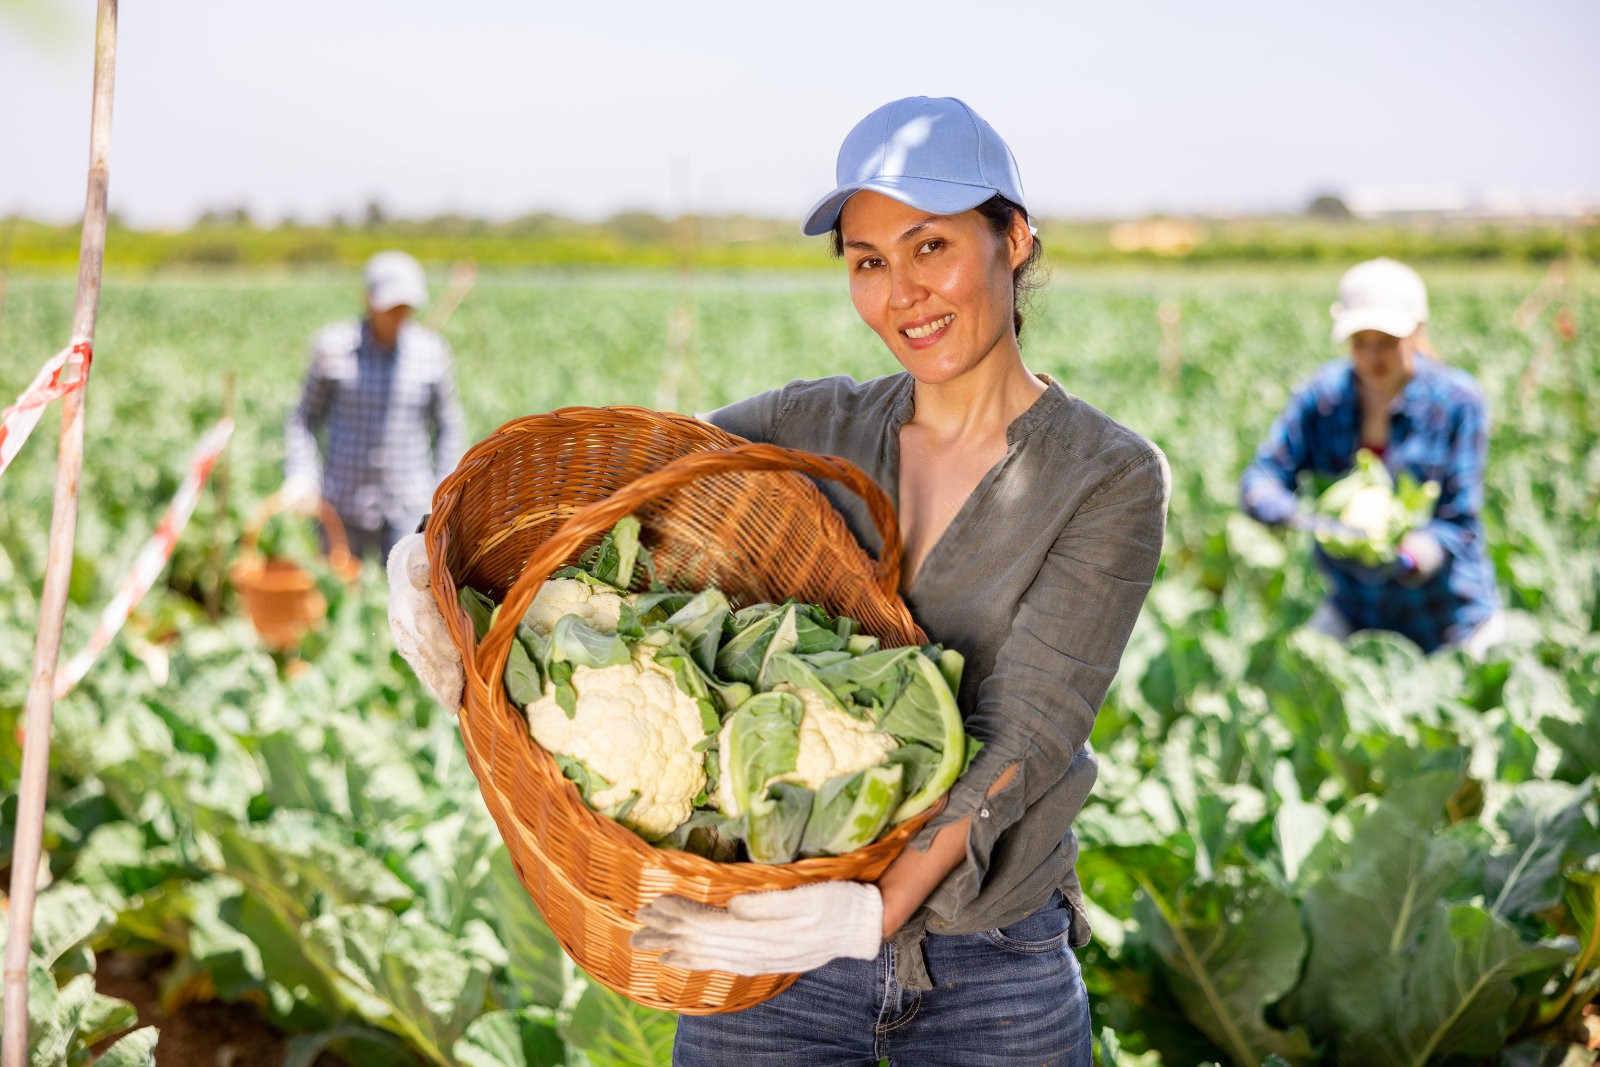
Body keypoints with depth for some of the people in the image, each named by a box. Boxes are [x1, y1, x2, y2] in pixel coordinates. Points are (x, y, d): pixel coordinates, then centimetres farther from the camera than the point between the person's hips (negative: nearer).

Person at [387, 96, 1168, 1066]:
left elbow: (1026, 736, -18)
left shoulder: (1113, 479, -7)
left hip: (994, 976, -2)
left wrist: (880, 907, -33)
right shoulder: (810, 429, 2)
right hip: (776, 947, 2)